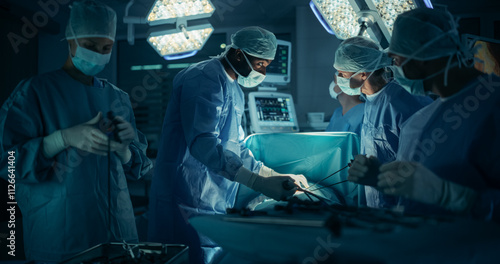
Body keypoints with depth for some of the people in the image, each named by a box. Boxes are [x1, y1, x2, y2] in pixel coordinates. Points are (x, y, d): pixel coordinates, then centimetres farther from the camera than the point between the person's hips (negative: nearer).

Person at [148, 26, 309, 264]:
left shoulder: (234, 88, 17)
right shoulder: (205, 79, -15)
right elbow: (203, 145, -28)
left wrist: (275, 177, 11)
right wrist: (260, 183, -33)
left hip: (218, 199, 10)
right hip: (192, 201, -10)